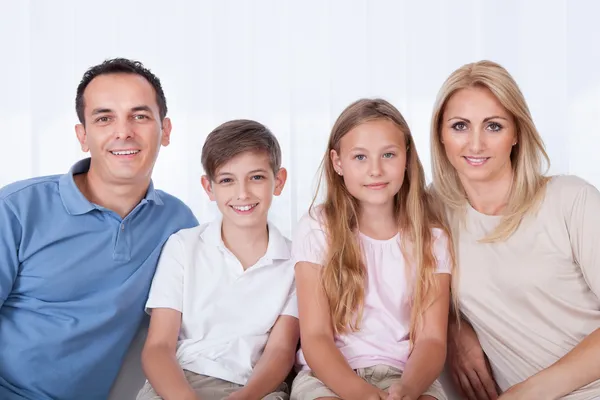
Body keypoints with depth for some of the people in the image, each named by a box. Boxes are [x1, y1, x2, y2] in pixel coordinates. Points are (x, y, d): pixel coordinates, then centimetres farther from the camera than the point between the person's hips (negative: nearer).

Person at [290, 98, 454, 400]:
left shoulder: (432, 238, 3)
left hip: (405, 373, 2)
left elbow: (431, 339, -3)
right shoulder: (317, 229, -2)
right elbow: (315, 336, -7)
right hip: (330, 374, -1)